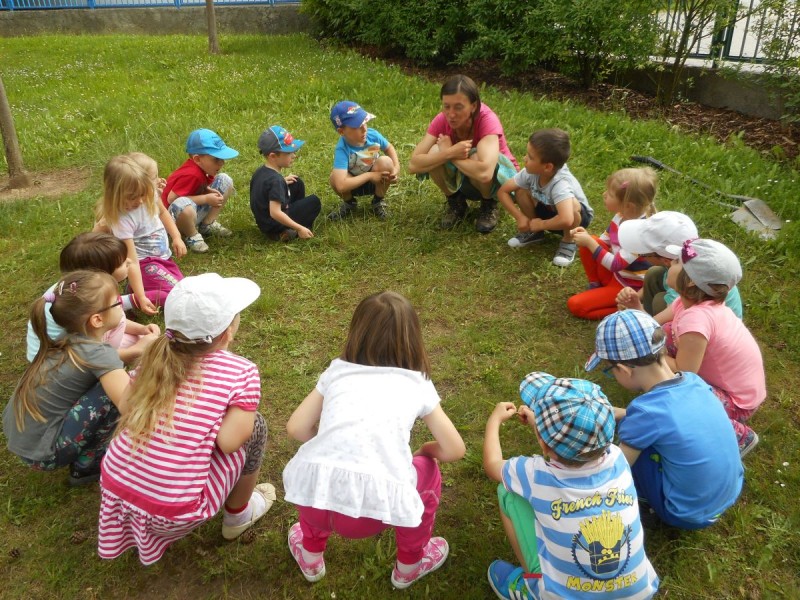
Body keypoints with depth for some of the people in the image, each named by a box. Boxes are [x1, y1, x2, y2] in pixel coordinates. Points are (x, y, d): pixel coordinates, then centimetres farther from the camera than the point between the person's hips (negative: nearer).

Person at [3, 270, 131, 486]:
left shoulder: (71, 338, 0)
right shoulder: (96, 352, -24)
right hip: (40, 453, -8)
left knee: (113, 377, 12)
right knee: (117, 390, -18)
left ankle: (84, 460, 18)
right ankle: (86, 465, 1)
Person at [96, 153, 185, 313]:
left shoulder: (148, 197, -9)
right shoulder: (122, 219, -28)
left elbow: (162, 212, 16)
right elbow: (132, 262, -30)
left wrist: (177, 237, 5)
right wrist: (141, 298, -33)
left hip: (163, 257, 8)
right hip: (146, 263, -8)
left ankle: (135, 285, 13)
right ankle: (129, 300, -15)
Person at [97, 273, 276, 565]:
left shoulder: (157, 356, 2)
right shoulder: (242, 372, -12)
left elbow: (129, 409, 3)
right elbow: (228, 442, -16)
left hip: (115, 487, 6)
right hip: (172, 513, -5)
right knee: (255, 425, 10)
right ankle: (238, 515, 27)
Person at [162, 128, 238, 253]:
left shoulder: (201, 167, -7)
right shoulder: (191, 174, -32)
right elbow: (171, 198, -32)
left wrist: (209, 191, -17)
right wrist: (206, 198, -27)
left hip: (197, 209, 8)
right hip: (174, 218, -8)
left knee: (225, 180, 0)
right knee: (183, 204, -45)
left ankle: (208, 224, 8)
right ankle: (192, 236, -12)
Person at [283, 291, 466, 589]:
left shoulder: (337, 371, 20)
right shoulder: (418, 384, 17)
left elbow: (297, 429, 18)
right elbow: (454, 450, 18)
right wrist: (427, 449, 40)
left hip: (312, 492, 2)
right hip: (374, 505, -2)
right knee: (427, 471, 29)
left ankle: (310, 554, 51)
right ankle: (409, 565, 44)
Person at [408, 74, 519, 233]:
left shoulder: (487, 120, -32)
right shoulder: (442, 120, -20)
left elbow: (484, 172, -49)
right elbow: (413, 165, -28)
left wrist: (448, 152, -34)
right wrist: (450, 153, -41)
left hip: (497, 178, -3)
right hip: (463, 178, 4)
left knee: (475, 158, -37)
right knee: (434, 153, -26)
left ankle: (489, 205, -6)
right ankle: (456, 203, 1)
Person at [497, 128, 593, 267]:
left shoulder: (560, 184, -41)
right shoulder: (531, 172, -23)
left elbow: (566, 220, -55)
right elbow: (503, 191, -13)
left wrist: (540, 224, -35)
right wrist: (520, 217, -24)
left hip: (576, 218, -5)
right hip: (548, 211, 5)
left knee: (571, 204, -39)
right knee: (520, 191, -17)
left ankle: (569, 241, -9)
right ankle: (535, 232, 5)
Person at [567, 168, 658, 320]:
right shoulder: (621, 217, -6)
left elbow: (616, 265, -30)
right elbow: (604, 241, 8)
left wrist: (590, 243, -27)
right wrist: (587, 237, -13)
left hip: (628, 286, -8)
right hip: (614, 274, 8)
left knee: (575, 305, -14)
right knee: (586, 245, -7)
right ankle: (596, 285, 5)